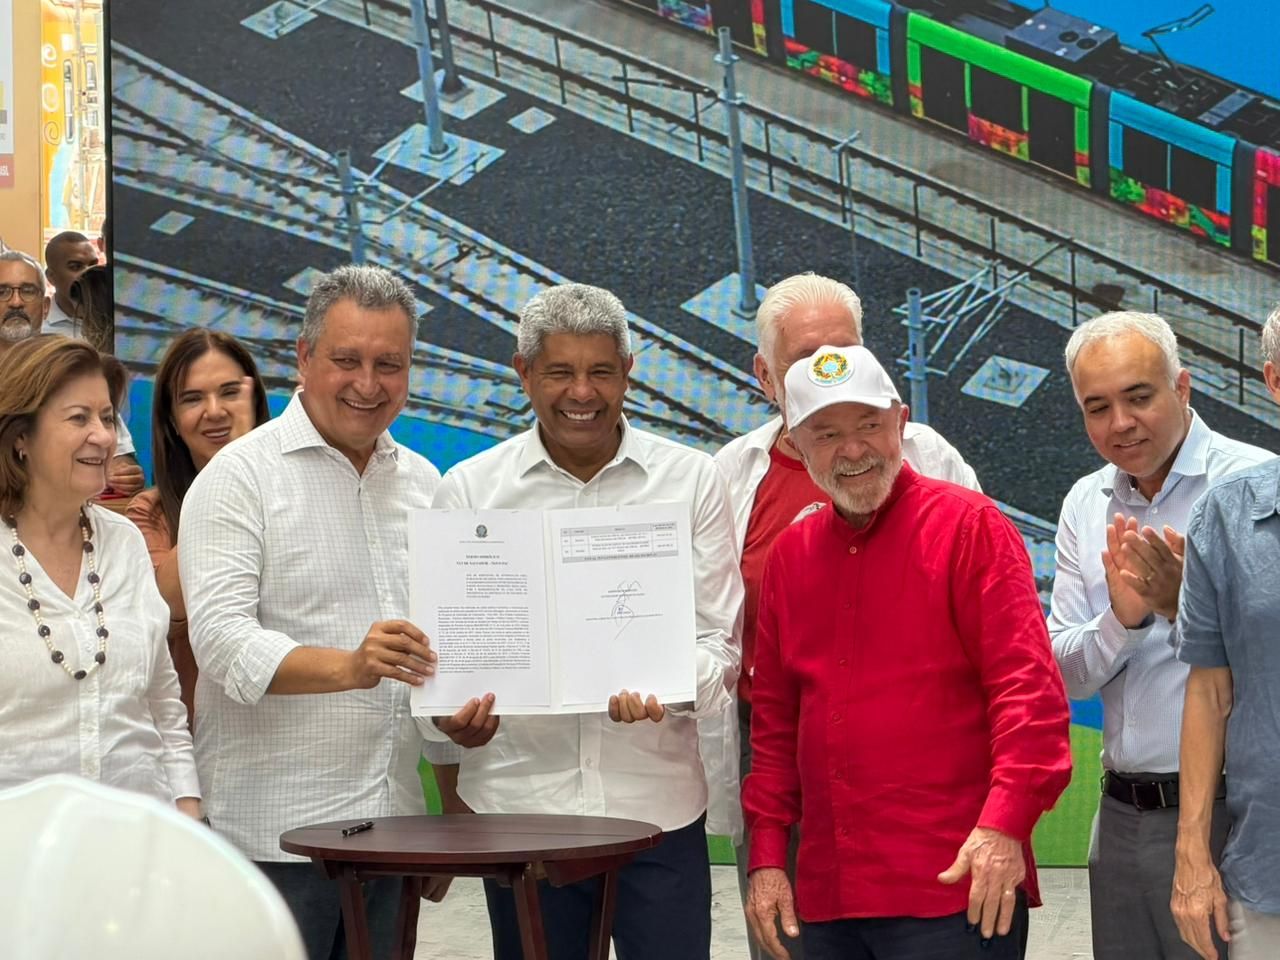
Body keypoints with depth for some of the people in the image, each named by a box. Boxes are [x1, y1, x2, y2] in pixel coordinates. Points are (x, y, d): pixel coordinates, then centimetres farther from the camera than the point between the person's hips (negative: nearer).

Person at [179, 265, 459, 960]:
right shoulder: (240, 476, -4)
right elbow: (221, 636, -16)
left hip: (390, 824, 6)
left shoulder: (422, 481, 16)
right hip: (272, 830, -6)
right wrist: (347, 666, -30)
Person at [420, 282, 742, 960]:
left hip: (657, 804, 0)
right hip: (520, 799, 1)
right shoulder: (469, 489, 6)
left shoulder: (691, 480, 6)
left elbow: (718, 639, 4)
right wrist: (452, 714, -15)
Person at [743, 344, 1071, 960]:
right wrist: (766, 856, 11)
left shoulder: (968, 526, -2)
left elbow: (1027, 684, -11)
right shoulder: (790, 555, 14)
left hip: (955, 890, -5)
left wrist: (1005, 823, -21)